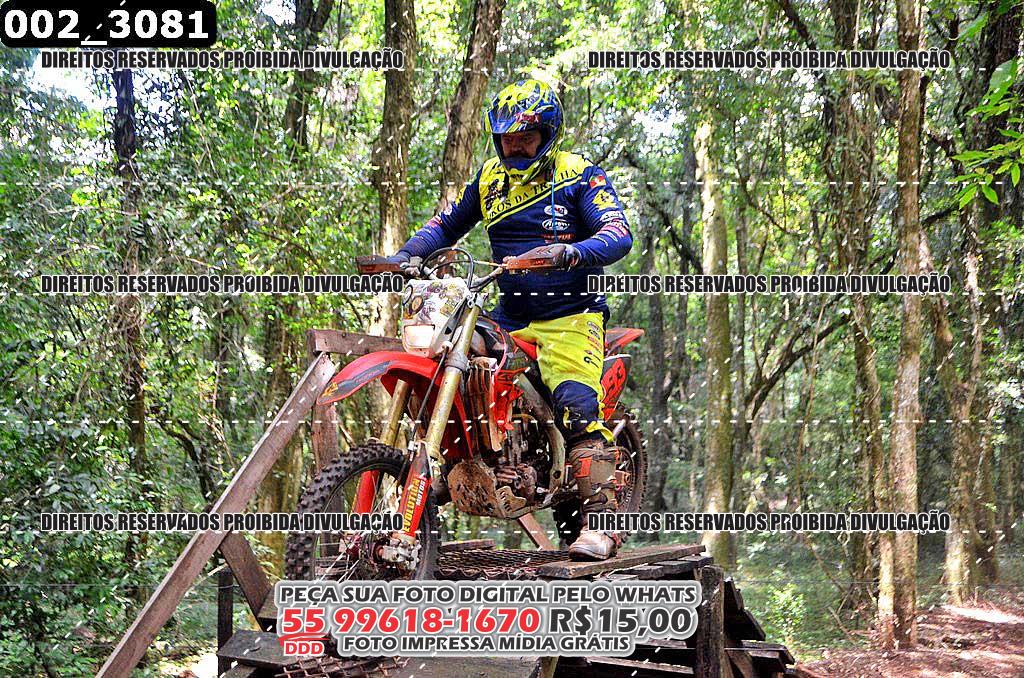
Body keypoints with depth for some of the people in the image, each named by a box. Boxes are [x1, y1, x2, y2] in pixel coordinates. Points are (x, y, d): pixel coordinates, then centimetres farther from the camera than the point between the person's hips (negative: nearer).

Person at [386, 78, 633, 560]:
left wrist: (569, 252, -36)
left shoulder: (580, 176, -3)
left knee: (577, 406, -26)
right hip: (508, 317, 6)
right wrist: (405, 254, 0)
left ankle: (601, 520, -23)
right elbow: (446, 225, 20)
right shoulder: (489, 179, 13)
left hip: (569, 316, -5)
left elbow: (619, 235, -16)